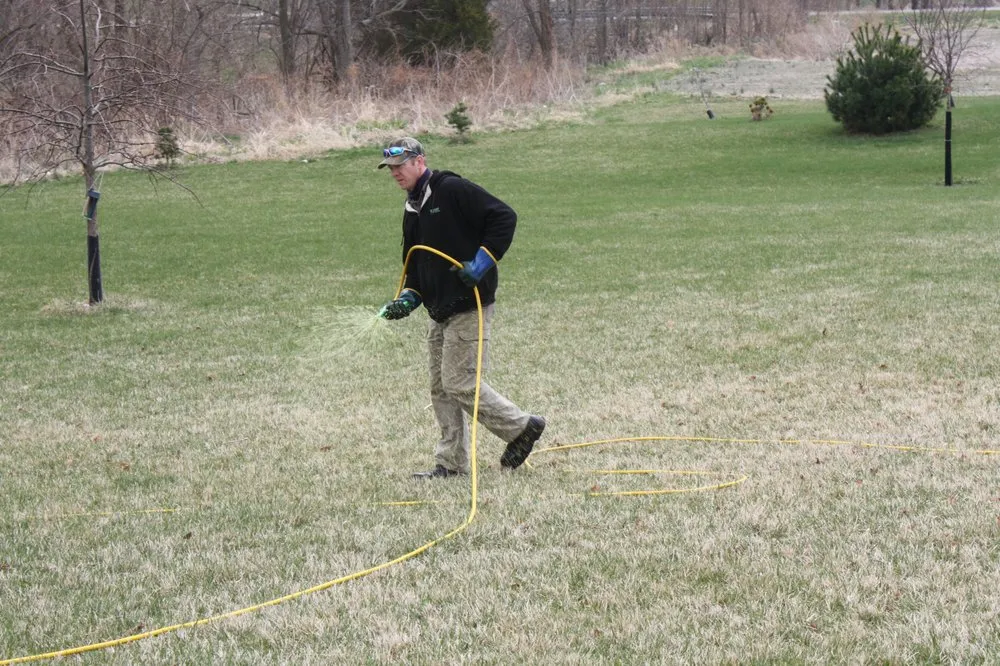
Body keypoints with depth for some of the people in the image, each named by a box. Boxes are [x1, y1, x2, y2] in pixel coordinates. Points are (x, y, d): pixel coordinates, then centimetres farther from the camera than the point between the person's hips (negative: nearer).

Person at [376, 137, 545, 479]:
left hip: (469, 308, -9)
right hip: (439, 312, 9)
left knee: (459, 382, -11)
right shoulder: (412, 210, 16)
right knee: (441, 389, 8)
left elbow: (504, 217, -16)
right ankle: (451, 463, 13)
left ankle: (522, 427, 5)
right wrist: (407, 299, 6)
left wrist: (483, 261, -21)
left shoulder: (453, 190, -11)